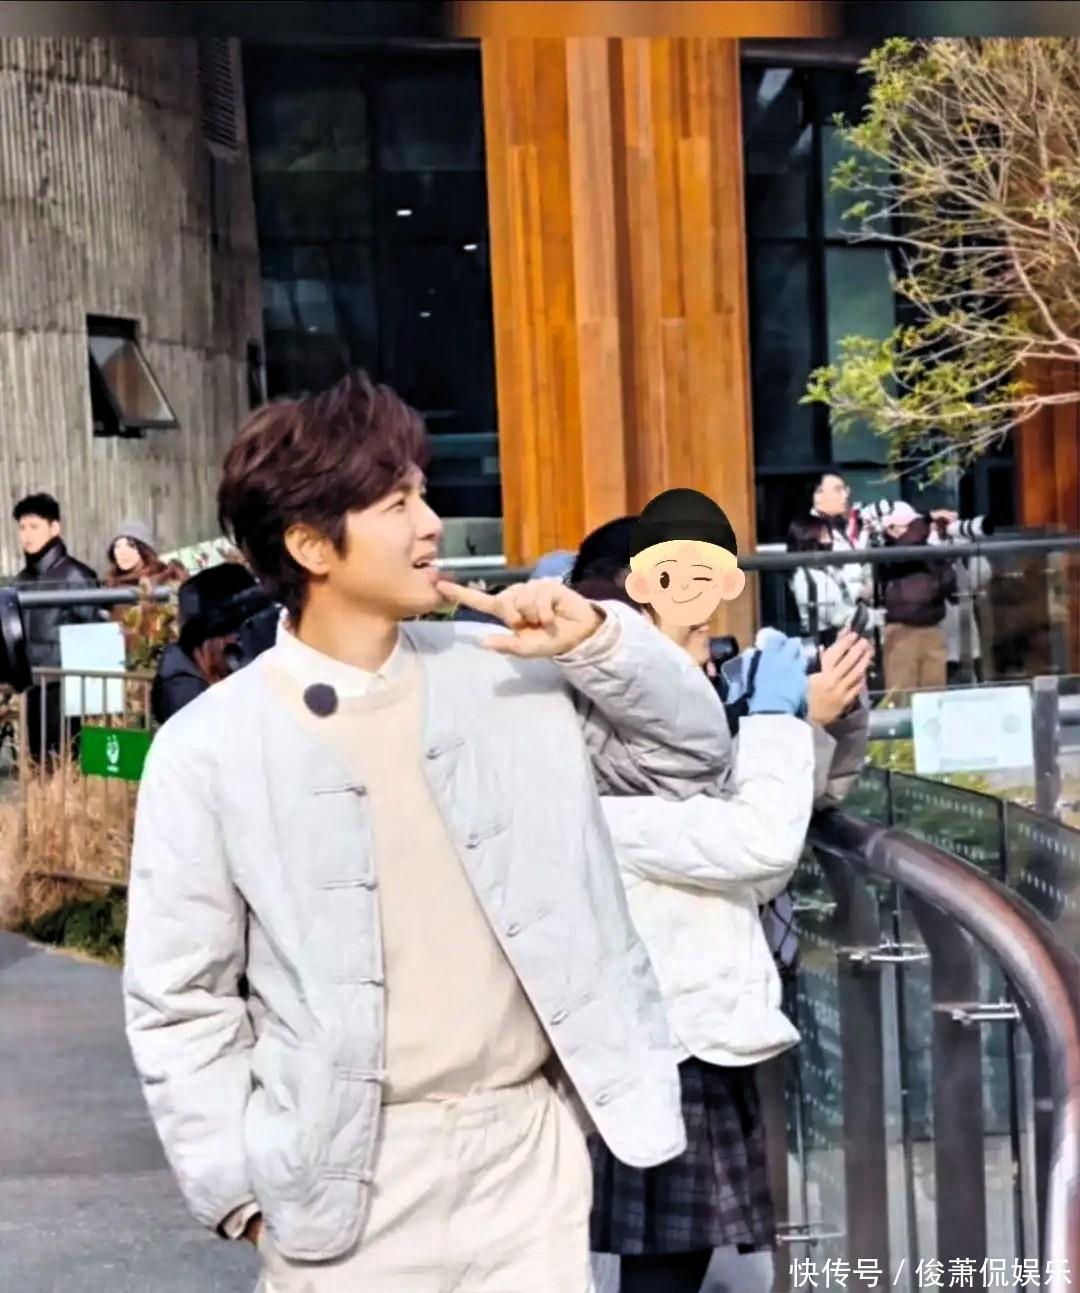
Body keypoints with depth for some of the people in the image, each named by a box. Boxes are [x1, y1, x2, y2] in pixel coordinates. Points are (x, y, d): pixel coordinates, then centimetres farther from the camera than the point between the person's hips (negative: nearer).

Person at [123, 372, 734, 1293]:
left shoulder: (508, 676, 0)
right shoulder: (209, 750, -9)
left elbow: (691, 755, 9)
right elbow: (179, 1003, -4)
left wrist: (598, 640, -6)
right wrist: (246, 1187, -6)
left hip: (529, 1142, 3)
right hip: (351, 1175, -3)